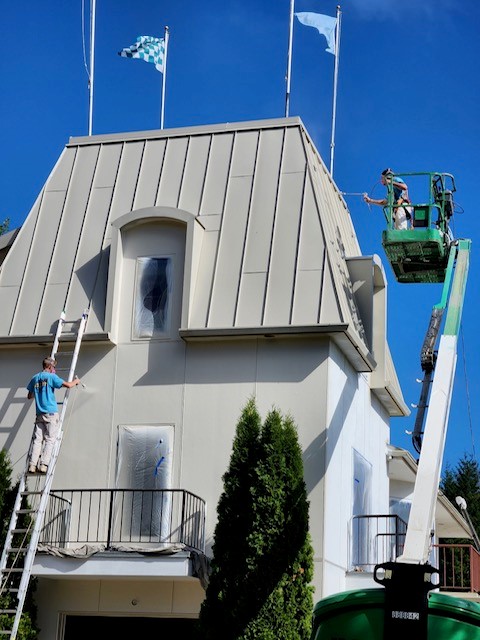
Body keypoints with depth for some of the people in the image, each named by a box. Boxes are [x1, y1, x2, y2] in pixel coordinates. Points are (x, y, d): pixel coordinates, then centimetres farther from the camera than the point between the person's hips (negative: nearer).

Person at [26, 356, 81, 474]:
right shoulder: (51, 377, -3)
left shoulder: (35, 378, 13)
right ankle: (43, 465, -12)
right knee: (49, 440, -3)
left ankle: (32, 465, -8)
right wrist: (76, 381, 14)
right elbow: (68, 385, -7)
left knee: (37, 440, 2)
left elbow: (29, 396, 22)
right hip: (51, 413, -5)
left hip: (39, 414, 5)